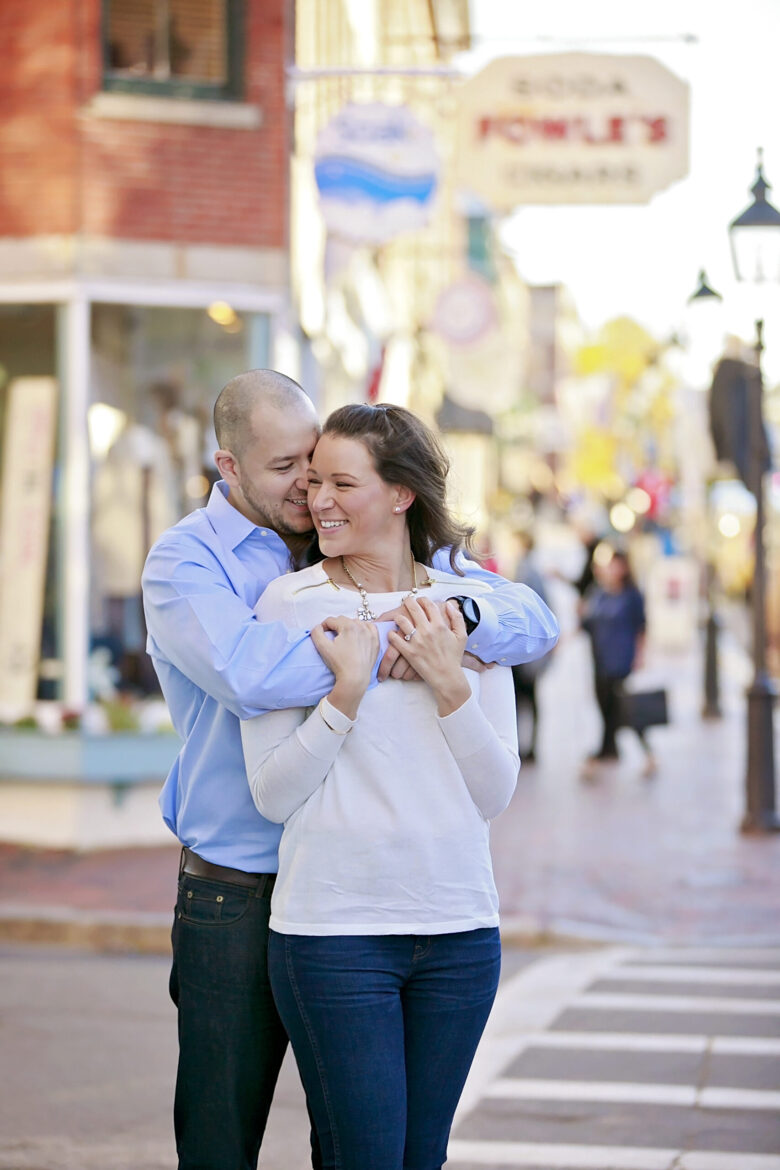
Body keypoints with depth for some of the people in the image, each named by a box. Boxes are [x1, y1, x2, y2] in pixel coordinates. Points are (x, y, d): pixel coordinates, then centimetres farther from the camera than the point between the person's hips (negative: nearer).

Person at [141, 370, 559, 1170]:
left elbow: (534, 623, 1)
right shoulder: (185, 560, -5)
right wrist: (388, 641, -22)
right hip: (237, 897, -3)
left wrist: (458, 613, -21)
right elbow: (247, 672, -27)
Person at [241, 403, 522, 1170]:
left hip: (458, 926, 3)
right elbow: (272, 794, -6)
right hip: (333, 926, -3)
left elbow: (494, 795, 4)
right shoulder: (289, 604, -2)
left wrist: (449, 684, -9)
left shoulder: (469, 608, 6)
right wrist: (349, 689, -16)